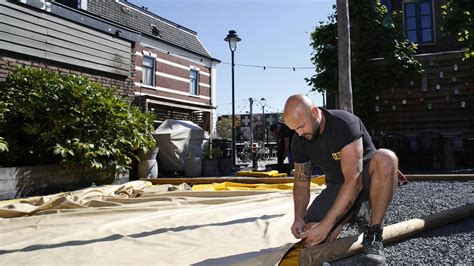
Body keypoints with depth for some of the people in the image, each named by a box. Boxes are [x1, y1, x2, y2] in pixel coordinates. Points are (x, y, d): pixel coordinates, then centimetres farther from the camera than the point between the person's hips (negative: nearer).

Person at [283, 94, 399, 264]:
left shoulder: (345, 124, -28)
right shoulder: (299, 140, -8)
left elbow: (353, 179, -32)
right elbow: (301, 181, 1)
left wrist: (326, 225, -33)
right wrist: (299, 218, -15)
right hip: (336, 186, 4)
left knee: (385, 158, -39)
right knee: (311, 238, -19)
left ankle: (373, 234, -23)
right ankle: (356, 215, 9)